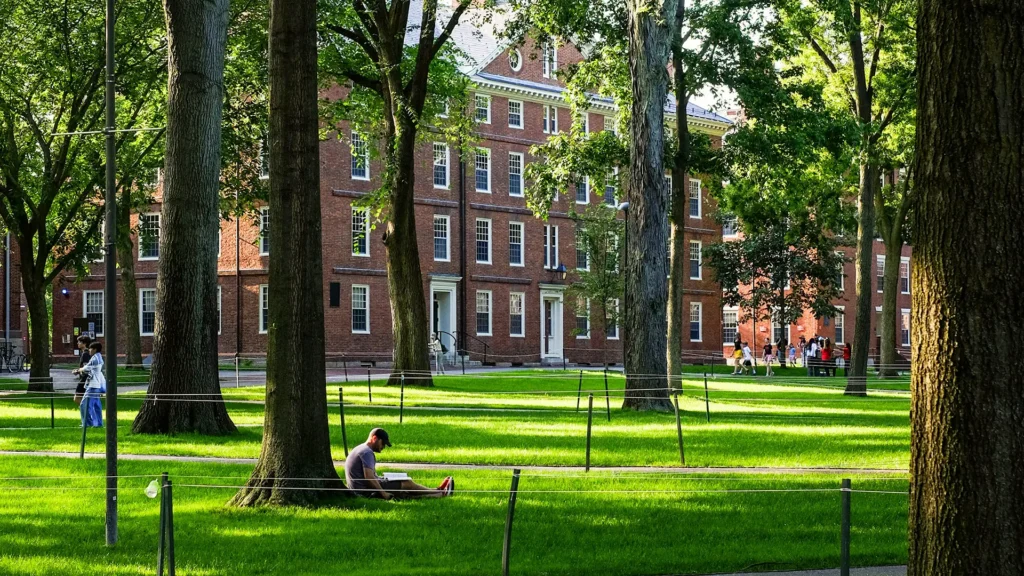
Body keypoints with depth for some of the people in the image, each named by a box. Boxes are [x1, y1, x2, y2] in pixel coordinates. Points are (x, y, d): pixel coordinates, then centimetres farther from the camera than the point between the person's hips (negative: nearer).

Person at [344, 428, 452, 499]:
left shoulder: (360, 449, 18)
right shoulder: (367, 452, -16)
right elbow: (369, 477, -26)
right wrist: (383, 493, -19)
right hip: (367, 491, -10)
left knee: (404, 494, 8)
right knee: (407, 484, -1)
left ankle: (441, 494, 10)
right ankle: (440, 492, 11)